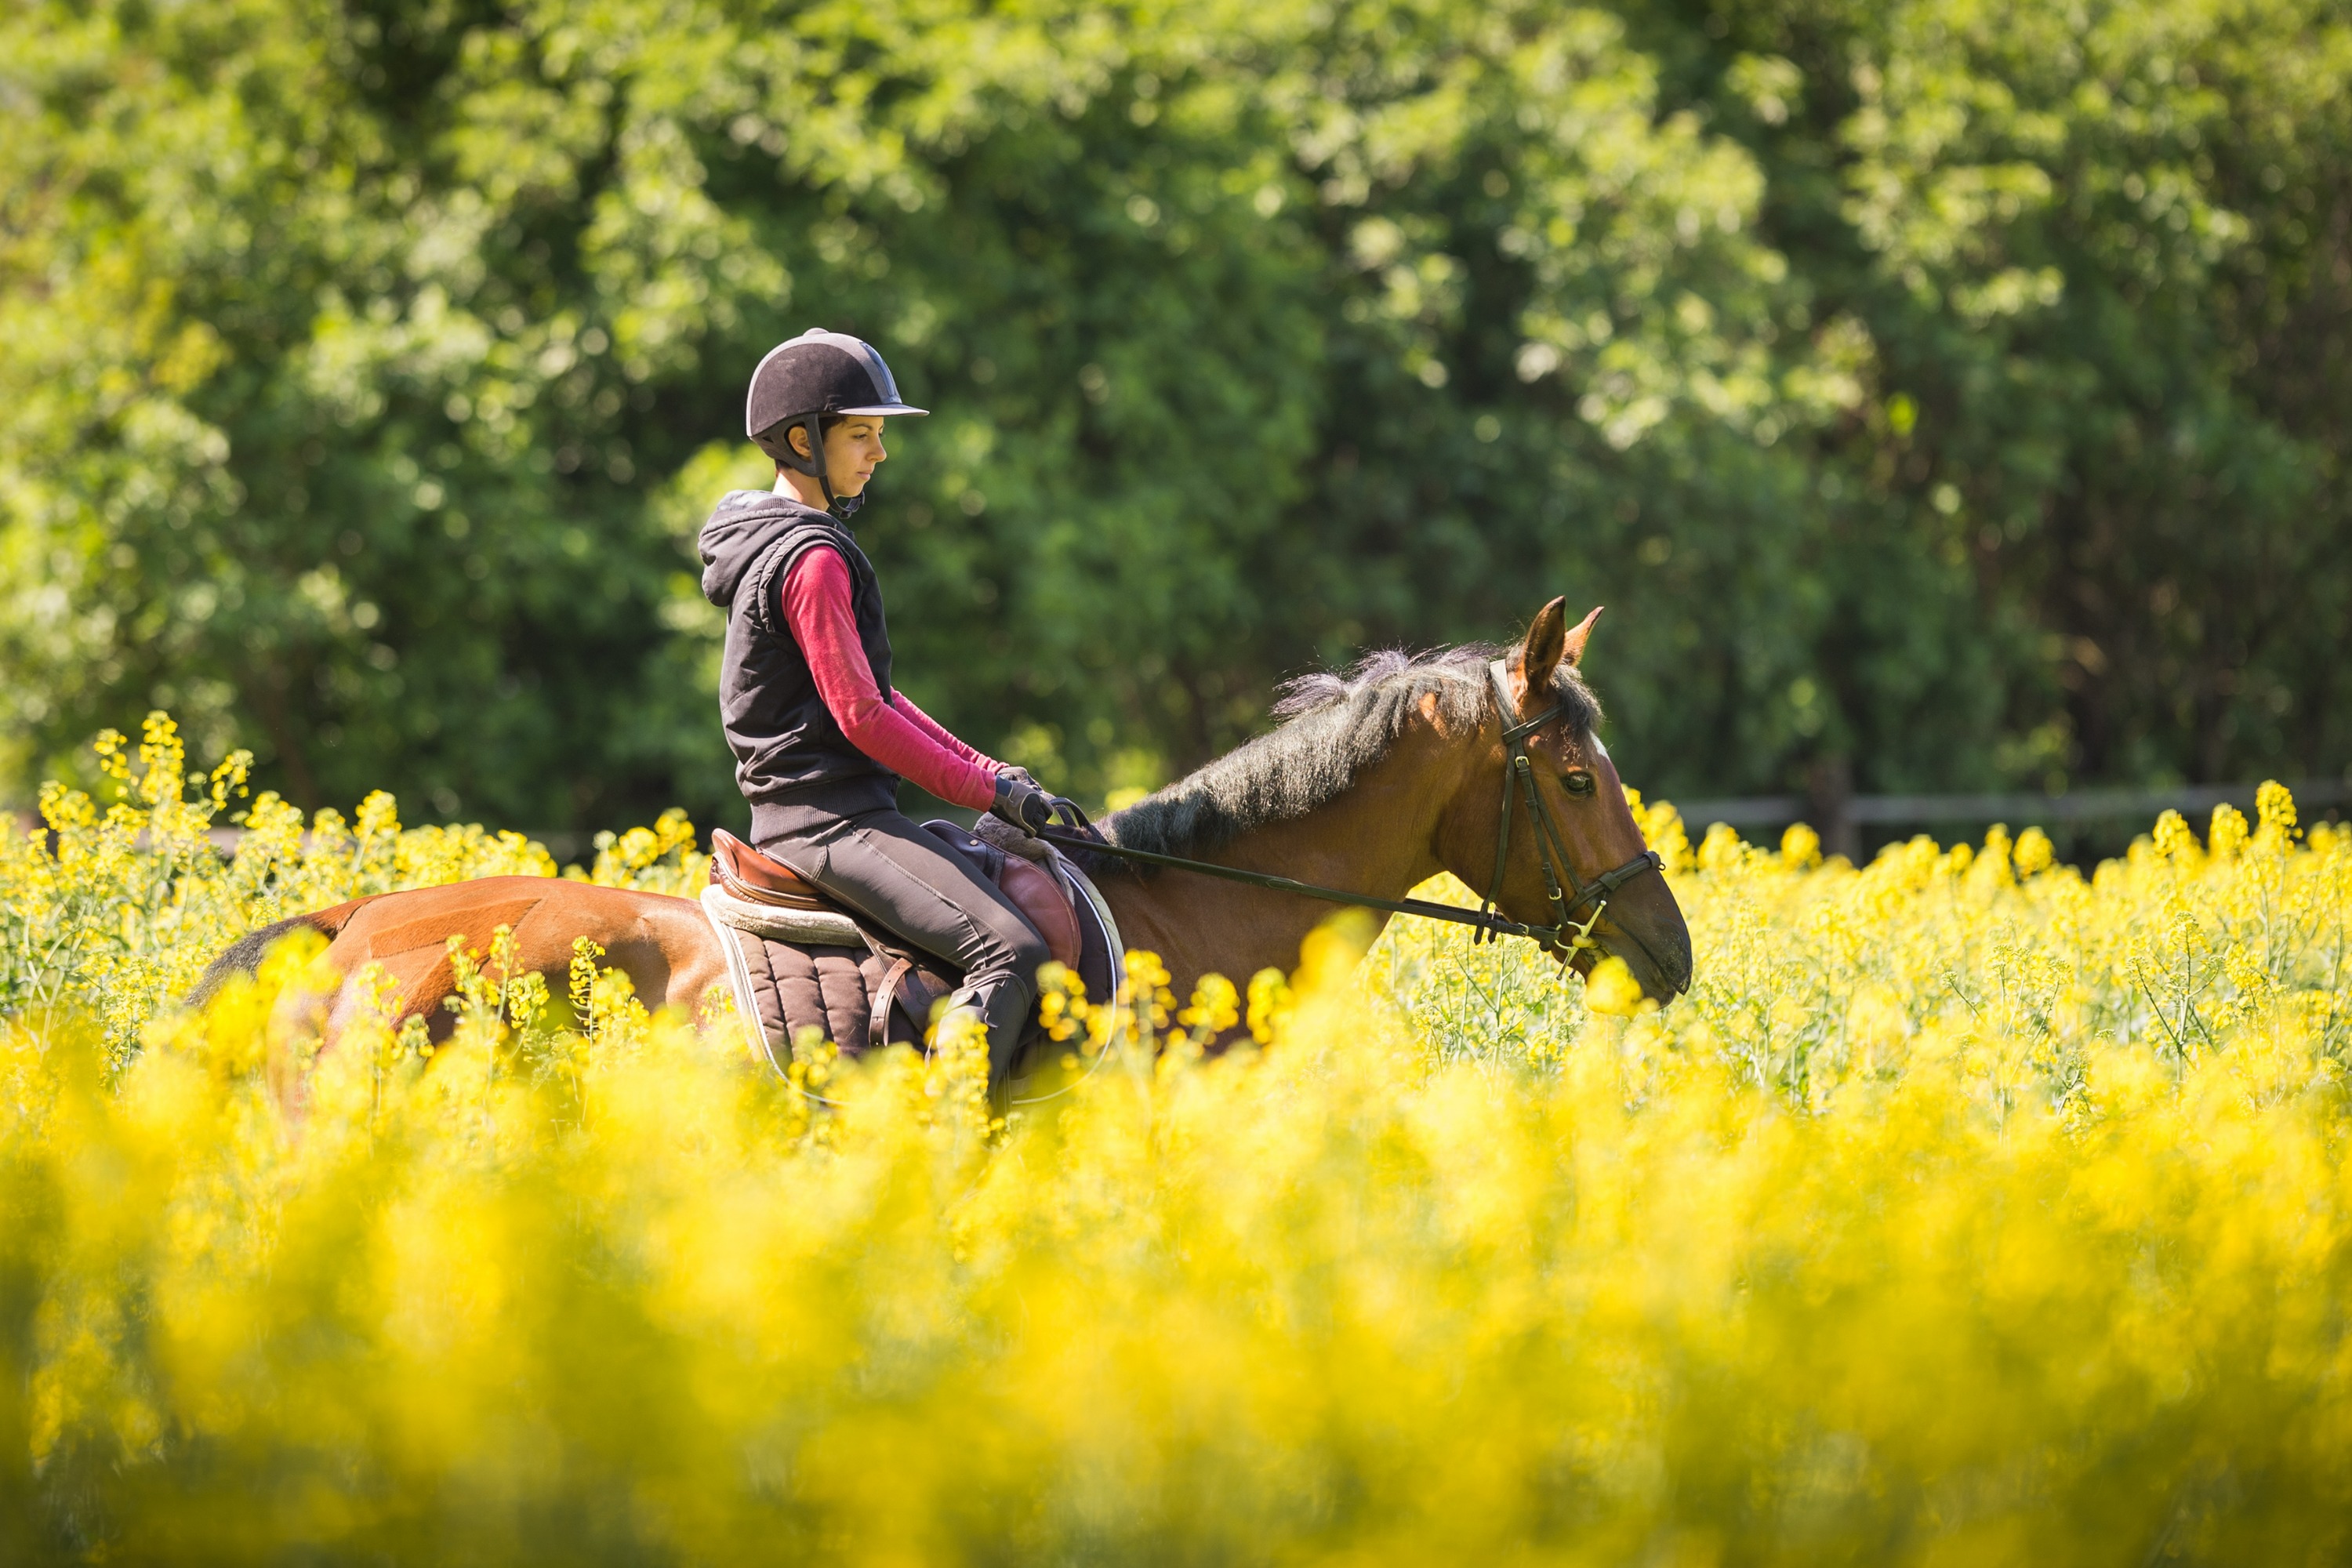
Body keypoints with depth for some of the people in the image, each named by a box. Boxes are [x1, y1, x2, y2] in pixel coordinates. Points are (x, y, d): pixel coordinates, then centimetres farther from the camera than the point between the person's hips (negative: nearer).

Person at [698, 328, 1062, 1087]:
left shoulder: (780, 541, 18)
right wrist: (989, 791, -12)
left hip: (805, 814, 11)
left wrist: (987, 770, 12)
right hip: (832, 818, -11)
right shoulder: (814, 559, -15)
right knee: (1011, 950, -23)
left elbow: (875, 693, 20)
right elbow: (861, 717, -19)